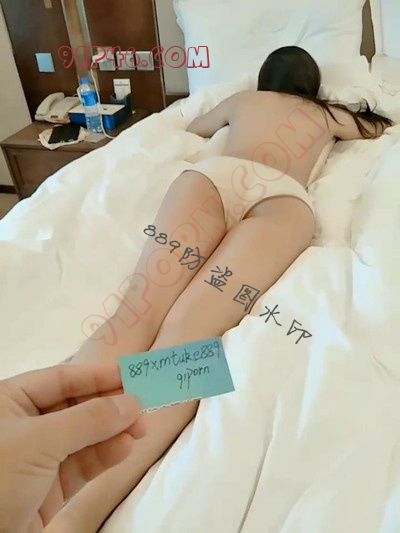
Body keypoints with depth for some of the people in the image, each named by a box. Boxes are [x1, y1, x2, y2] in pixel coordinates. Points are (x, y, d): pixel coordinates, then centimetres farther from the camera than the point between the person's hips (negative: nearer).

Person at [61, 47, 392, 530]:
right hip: (284, 196, -1)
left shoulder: (240, 99, 40)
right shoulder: (326, 114, 40)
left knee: (137, 313, -18)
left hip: (214, 172, 1)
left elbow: (193, 127, 60)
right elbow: (381, 126, 60)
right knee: (187, 328, -23)